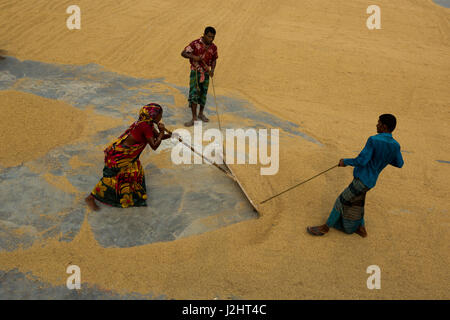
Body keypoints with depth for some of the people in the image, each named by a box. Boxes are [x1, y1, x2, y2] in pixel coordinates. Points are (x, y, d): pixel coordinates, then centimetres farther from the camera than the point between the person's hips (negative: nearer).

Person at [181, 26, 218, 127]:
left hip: (206, 73, 4)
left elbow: (214, 60, 13)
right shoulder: (195, 43, -11)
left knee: (203, 94, 11)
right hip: (195, 72, -4)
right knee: (193, 94, -10)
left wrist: (212, 70, -6)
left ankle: (201, 113, 31)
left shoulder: (213, 47, 2)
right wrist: (193, 56, -28)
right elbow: (183, 53, -11)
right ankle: (194, 118, -7)